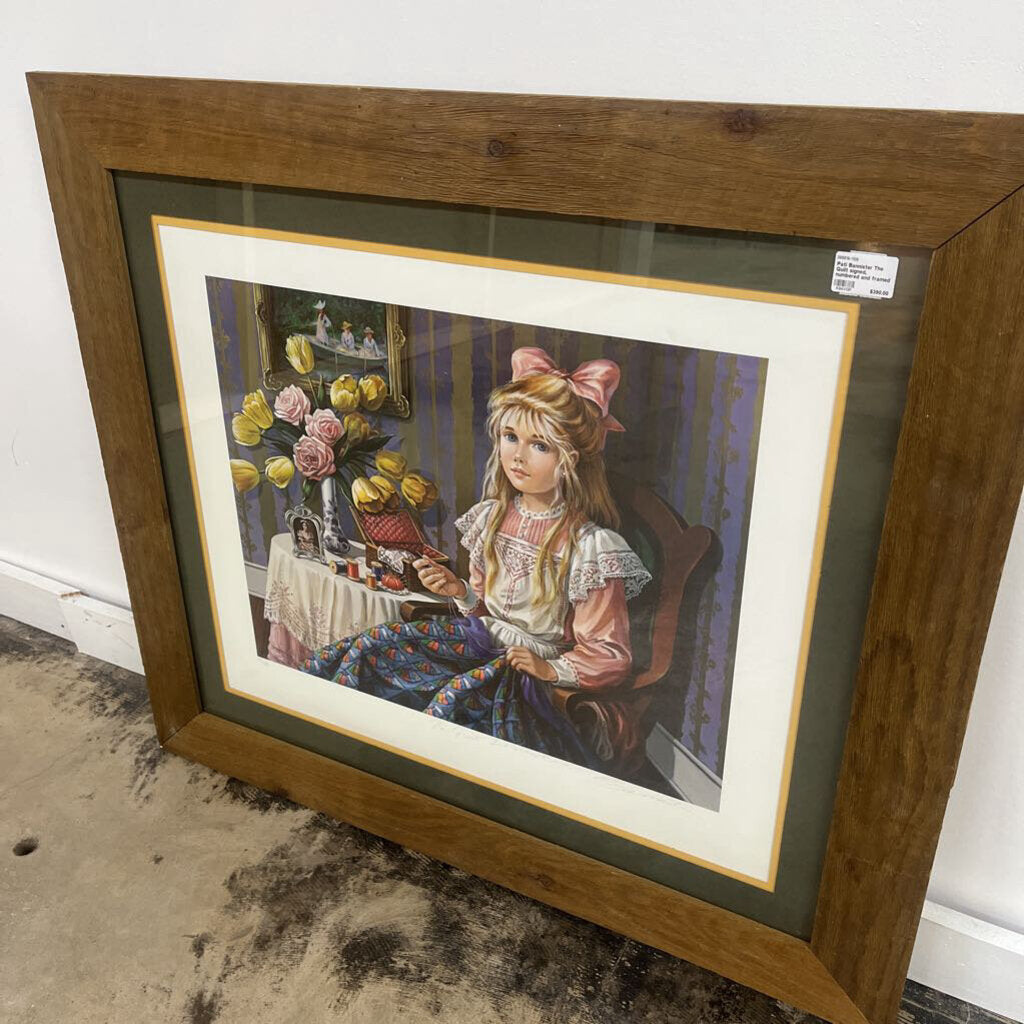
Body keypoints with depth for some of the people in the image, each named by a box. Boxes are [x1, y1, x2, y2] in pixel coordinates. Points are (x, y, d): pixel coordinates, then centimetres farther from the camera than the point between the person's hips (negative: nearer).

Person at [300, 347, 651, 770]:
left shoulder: (590, 546, -17)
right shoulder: (492, 516, 2)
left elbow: (608, 657, -11)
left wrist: (551, 669, -25)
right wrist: (460, 591, -4)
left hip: (538, 667, -6)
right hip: (485, 638, 7)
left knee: (455, 699, -34)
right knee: (370, 646, -8)